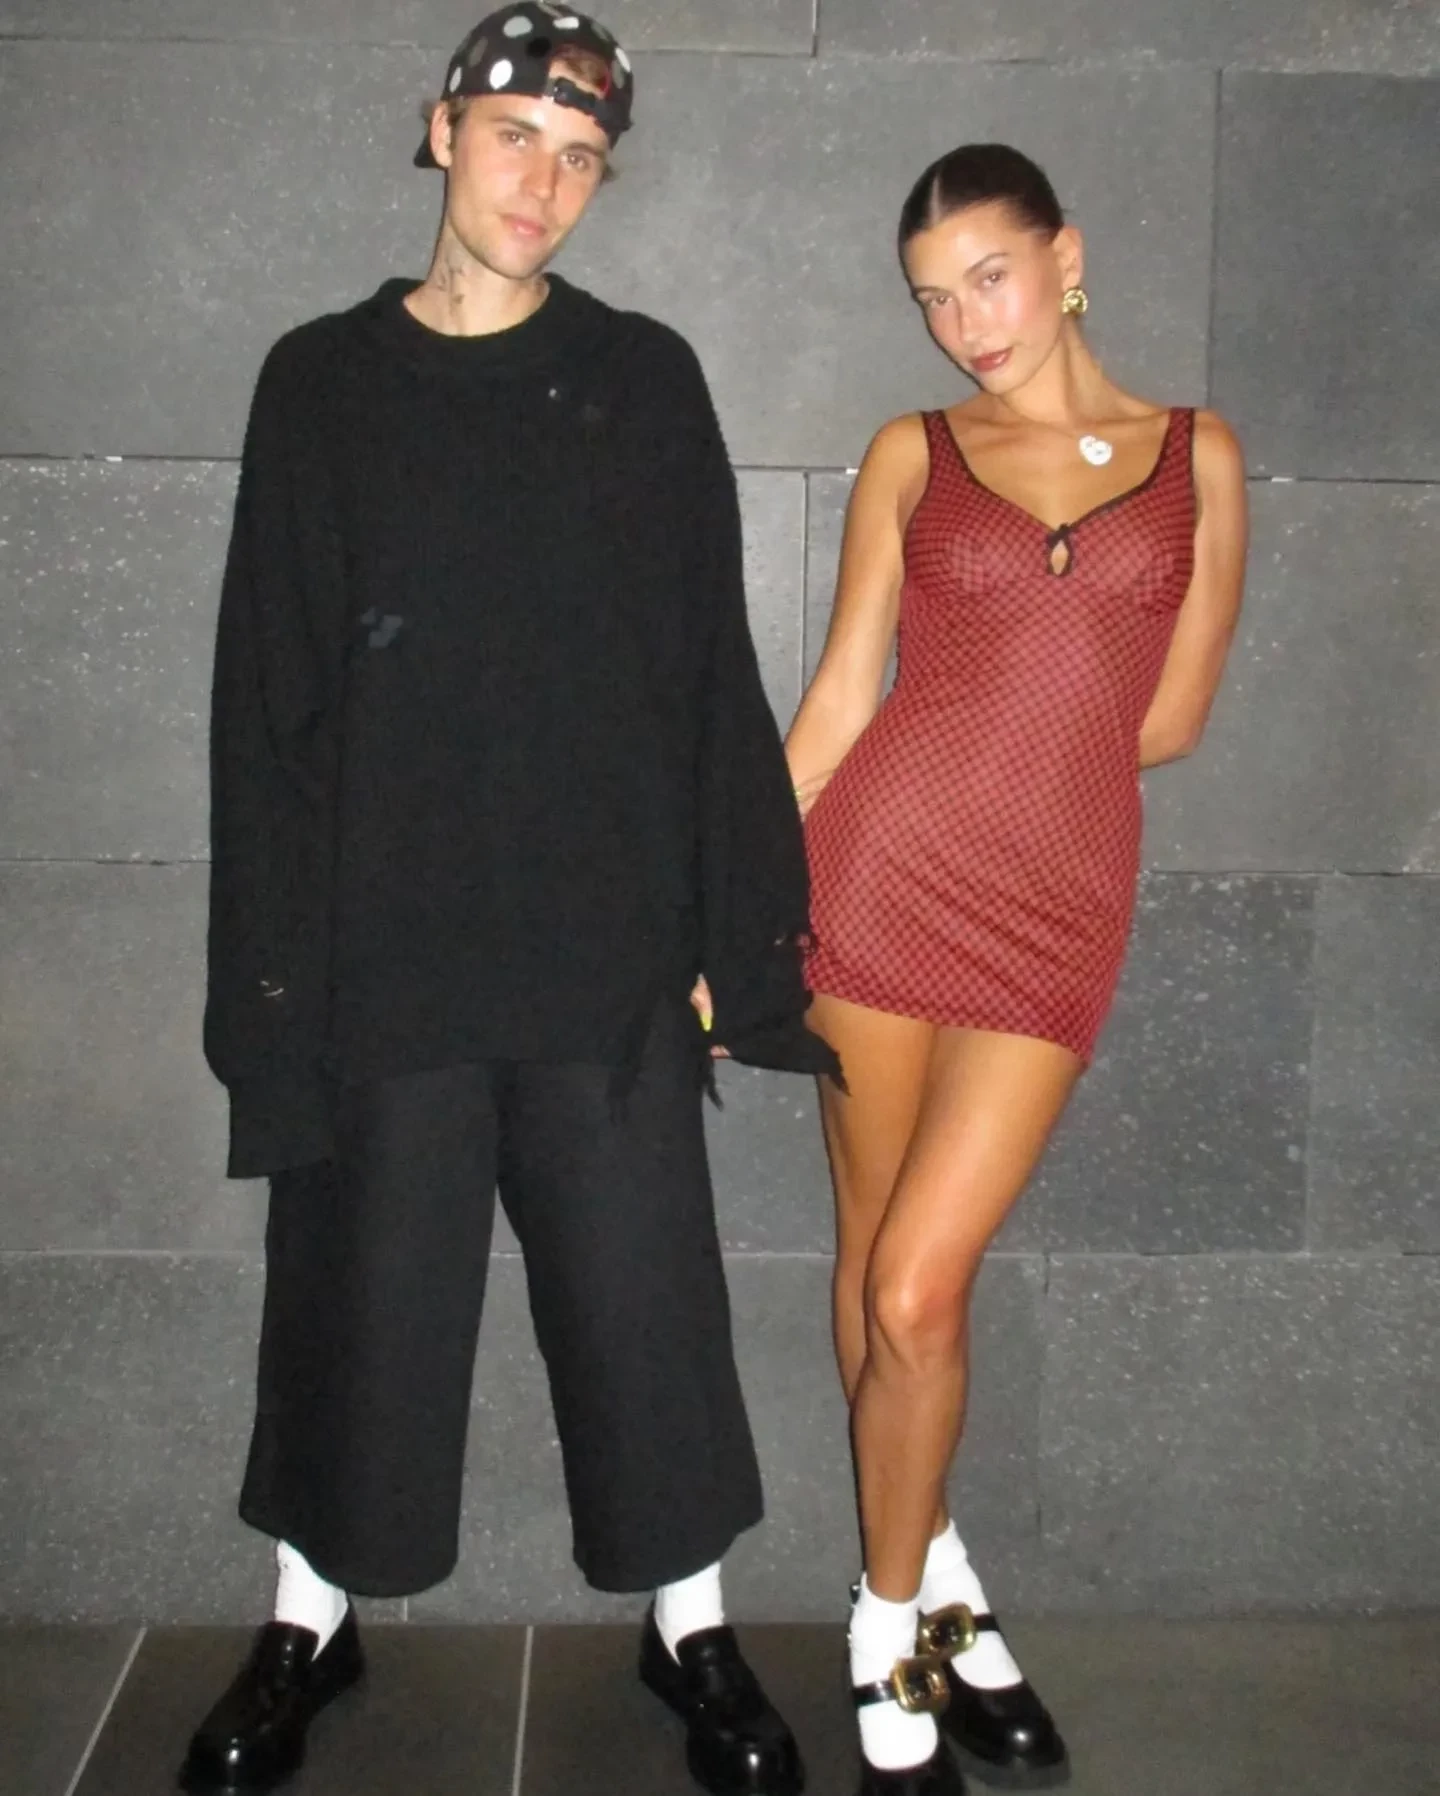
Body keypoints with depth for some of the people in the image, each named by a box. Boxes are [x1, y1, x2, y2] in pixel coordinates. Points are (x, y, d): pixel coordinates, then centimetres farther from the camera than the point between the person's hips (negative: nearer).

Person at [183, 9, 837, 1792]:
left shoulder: (646, 381, 6)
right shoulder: (320, 381, 6)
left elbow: (714, 677, 4)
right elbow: (266, 694, 4)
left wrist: (730, 940, -1)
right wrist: (276, 954, -2)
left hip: (607, 951, 0)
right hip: (384, 954, 1)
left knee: (640, 1298, 7)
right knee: (362, 1297, 10)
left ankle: (691, 1630, 27)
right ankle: (309, 1625, 32)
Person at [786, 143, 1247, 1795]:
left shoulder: (1198, 455, 9)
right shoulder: (911, 456, 9)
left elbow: (1170, 713, 7)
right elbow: (840, 699, 5)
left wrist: (1008, 753, 7)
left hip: (1055, 911, -1)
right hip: (878, 874, 1)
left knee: (917, 1289, -7)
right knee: (878, 1269, 8)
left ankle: (891, 1628, 17)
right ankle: (939, 1596, 29)